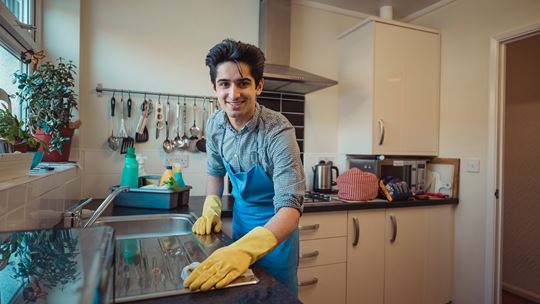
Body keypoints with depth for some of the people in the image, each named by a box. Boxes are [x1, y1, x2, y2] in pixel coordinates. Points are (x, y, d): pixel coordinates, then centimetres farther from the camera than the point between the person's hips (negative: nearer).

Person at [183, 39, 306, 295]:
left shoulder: (278, 132, -30)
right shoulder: (214, 125, -12)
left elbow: (290, 206, -36)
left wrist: (244, 250, -51)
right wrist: (211, 210, -8)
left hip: (275, 225, -5)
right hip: (240, 216, 5)